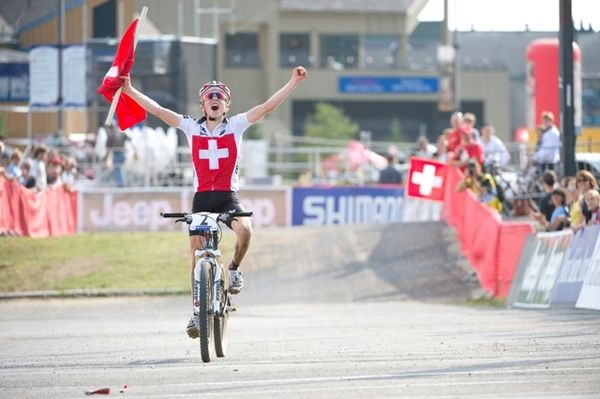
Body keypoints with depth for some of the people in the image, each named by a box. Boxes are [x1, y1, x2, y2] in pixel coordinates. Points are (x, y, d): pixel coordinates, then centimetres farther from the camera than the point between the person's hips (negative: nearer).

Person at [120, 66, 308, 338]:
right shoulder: (192, 128, 7)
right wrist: (129, 91, 0)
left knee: (244, 230, -31)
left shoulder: (235, 126, 5)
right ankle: (197, 313, 6)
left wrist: (294, 82, -7)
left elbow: (268, 106, -1)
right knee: (197, 255, -3)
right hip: (202, 198, 1)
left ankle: (234, 269, -1)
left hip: (228, 196, -1)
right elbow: (157, 110, 5)